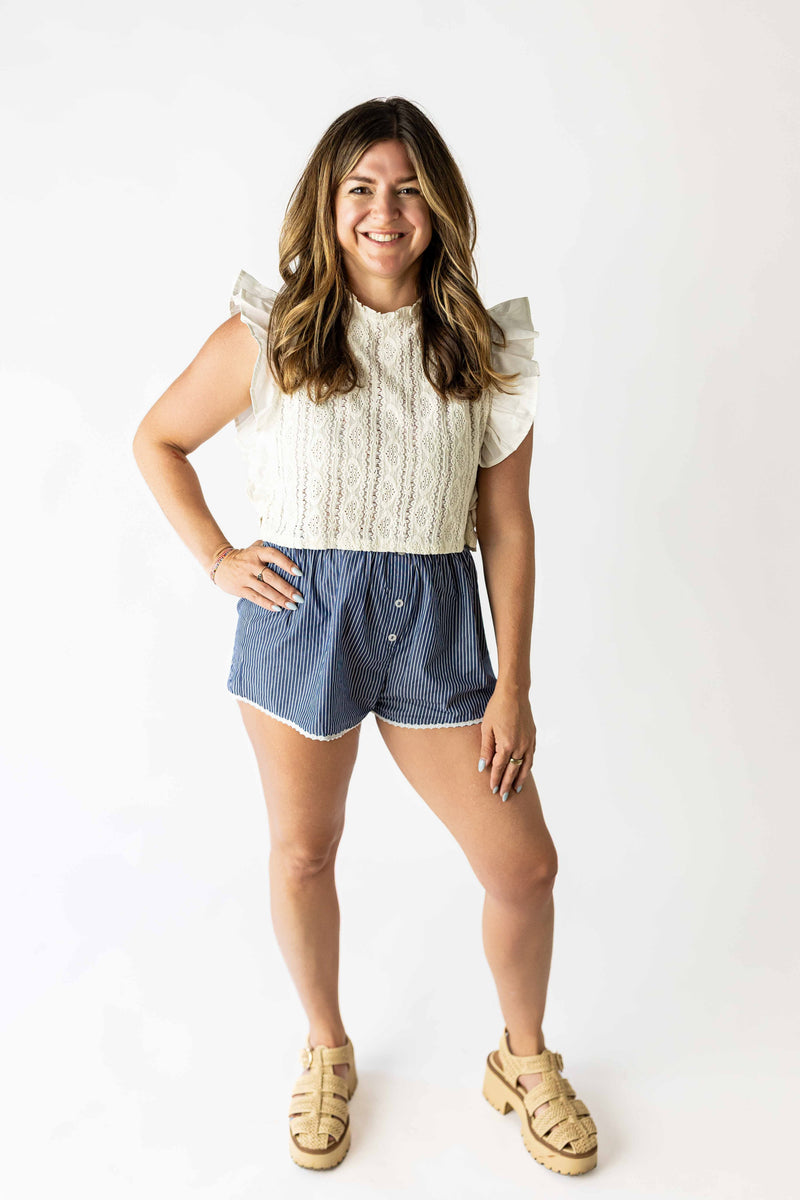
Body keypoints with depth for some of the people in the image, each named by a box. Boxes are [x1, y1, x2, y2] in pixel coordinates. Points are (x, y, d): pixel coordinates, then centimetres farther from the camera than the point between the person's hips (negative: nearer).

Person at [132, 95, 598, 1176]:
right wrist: (217, 559, -2)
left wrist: (513, 682, -1)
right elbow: (156, 441, 9)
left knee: (525, 865, 4)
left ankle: (525, 1058, 34)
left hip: (435, 622, 2)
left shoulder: (484, 350, 1)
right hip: (298, 615, -1)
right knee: (304, 853, 13)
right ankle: (327, 1051, 42)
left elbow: (507, 524, 1)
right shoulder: (268, 339, -3)